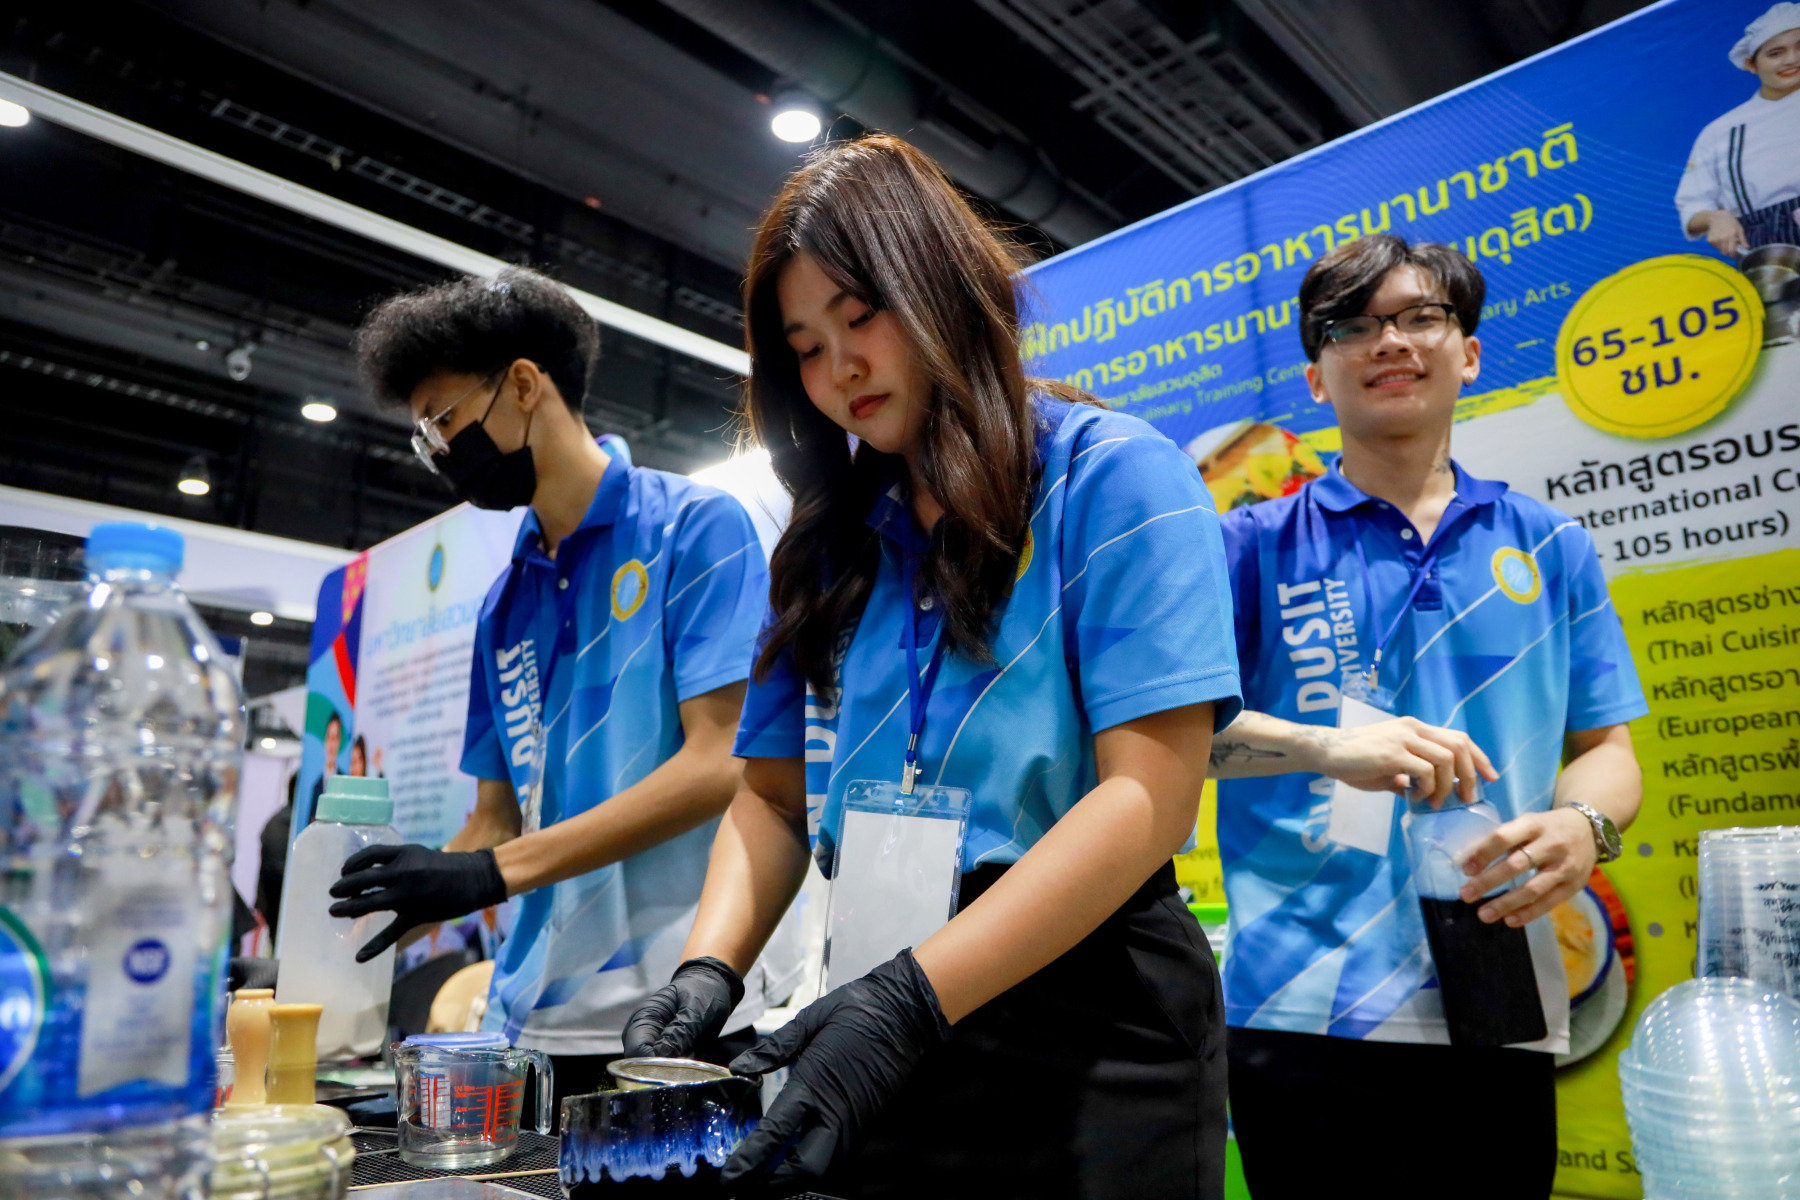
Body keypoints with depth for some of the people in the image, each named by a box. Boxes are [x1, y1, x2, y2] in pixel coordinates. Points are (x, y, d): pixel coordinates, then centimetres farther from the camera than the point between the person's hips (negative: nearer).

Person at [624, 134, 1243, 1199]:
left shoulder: (1116, 477, -7)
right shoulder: (830, 542, 9)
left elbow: (1150, 794, -16)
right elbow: (774, 794, 9)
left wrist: (910, 999, -23)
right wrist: (710, 966, -9)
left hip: (1088, 1034, -4)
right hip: (885, 1030, 5)